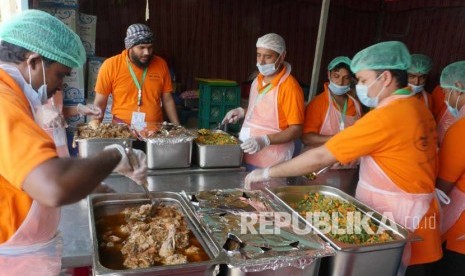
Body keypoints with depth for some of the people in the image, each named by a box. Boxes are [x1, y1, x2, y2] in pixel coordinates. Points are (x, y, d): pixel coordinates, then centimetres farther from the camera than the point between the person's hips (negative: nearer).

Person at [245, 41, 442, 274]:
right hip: (414, 221, 8)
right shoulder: (418, 108, 4)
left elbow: (320, 157, -24)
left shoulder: (387, 116, -24)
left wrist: (267, 173, -15)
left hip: (401, 232, -8)